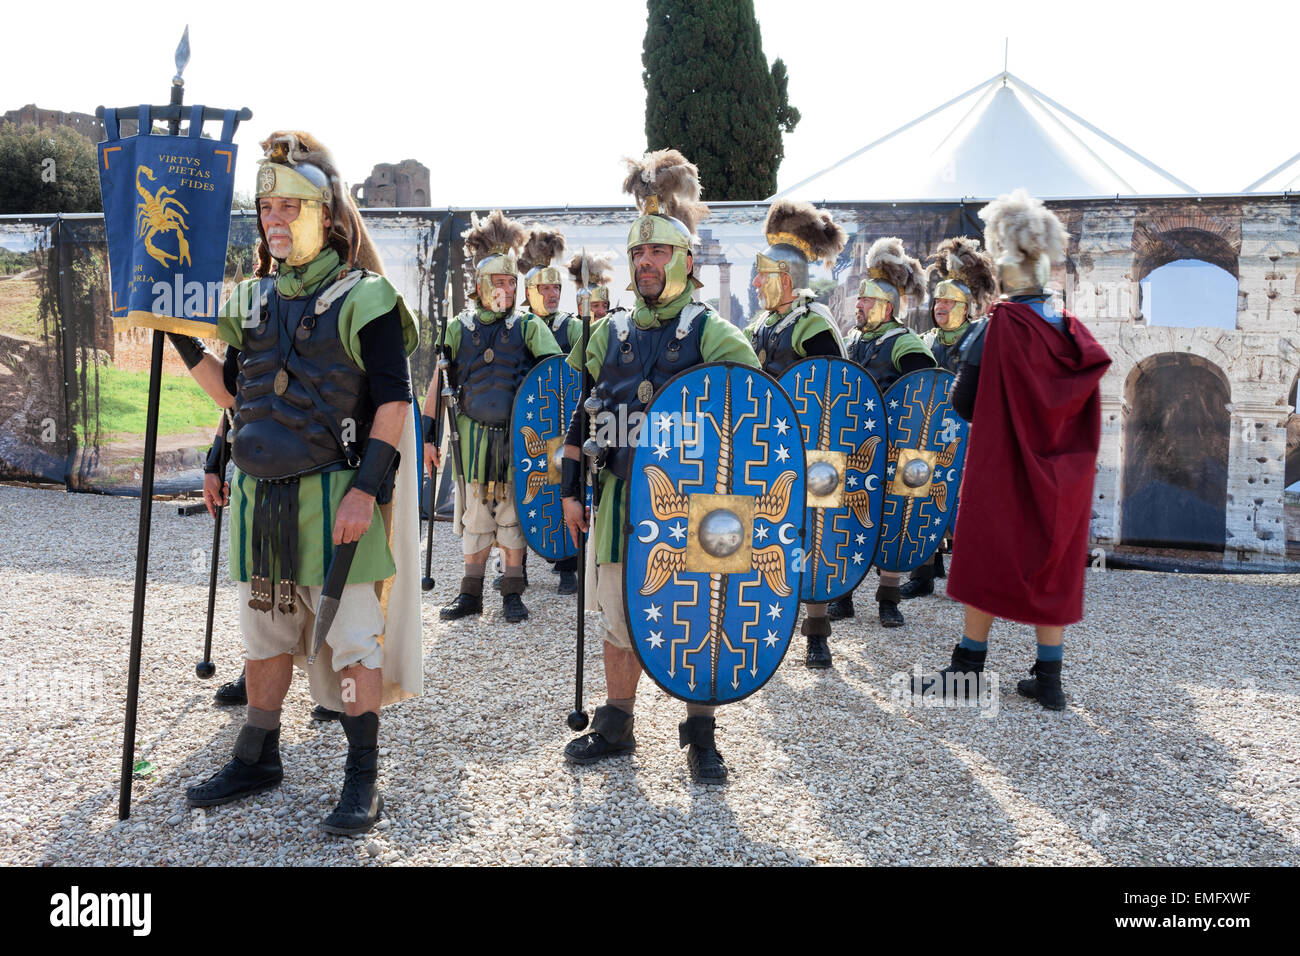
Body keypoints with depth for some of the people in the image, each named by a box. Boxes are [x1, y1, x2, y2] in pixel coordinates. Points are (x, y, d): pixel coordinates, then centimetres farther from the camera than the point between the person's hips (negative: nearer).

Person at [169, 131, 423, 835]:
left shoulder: (364, 299, -7)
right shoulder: (252, 300, 12)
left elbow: (393, 405, -12)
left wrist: (367, 488, -19)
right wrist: (185, 341, 11)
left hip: (338, 496, -6)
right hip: (263, 496, 6)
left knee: (353, 633, -1)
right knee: (266, 628, 17)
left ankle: (363, 778, 13)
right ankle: (257, 759, 33)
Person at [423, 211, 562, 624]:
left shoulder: (528, 327, 0)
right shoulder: (459, 328, 6)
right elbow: (438, 385, 8)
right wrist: (428, 436, 5)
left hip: (516, 436, -2)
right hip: (473, 435, 2)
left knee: (513, 512, 5)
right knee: (475, 515, 9)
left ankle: (512, 594, 15)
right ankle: (471, 593, 19)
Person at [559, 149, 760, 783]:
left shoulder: (712, 334, -2)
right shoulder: (609, 334, 10)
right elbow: (580, 416, 13)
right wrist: (572, 490, 9)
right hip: (619, 497, 4)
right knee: (619, 615, 11)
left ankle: (701, 737, 17)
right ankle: (616, 725, 26)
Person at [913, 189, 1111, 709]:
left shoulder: (999, 326, -13)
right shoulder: (1073, 332, 3)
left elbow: (962, 402, -10)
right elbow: (1084, 406, 8)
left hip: (1002, 471, -5)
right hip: (1060, 476, 5)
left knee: (987, 564, 6)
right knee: (1051, 568, 11)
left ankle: (968, 670, 14)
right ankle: (1048, 679, 16)